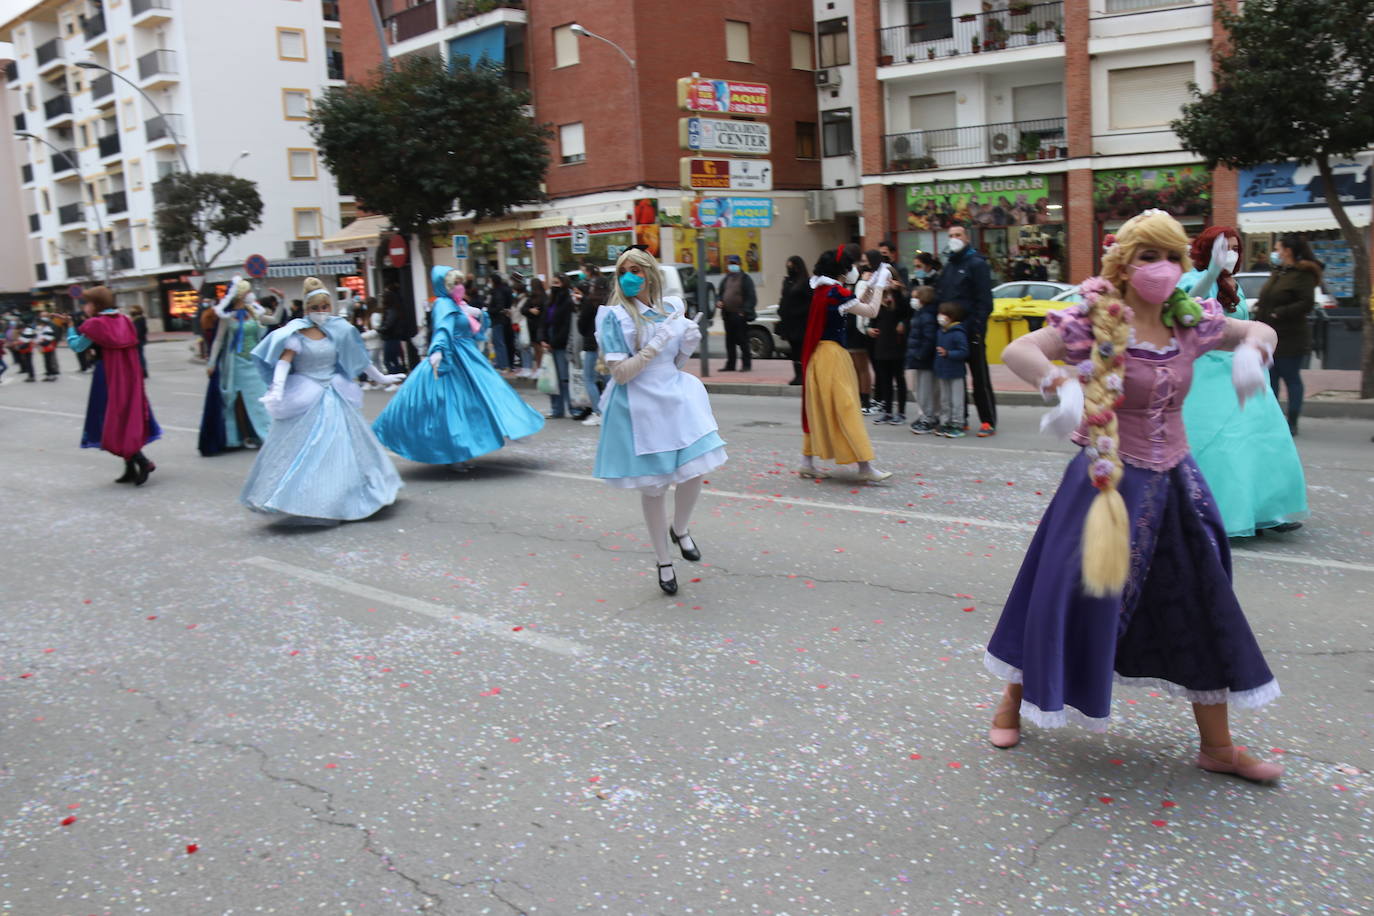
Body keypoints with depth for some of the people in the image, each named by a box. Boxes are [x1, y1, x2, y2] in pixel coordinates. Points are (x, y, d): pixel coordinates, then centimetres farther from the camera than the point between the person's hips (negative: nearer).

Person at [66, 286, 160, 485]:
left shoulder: (95, 324, -11)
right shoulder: (124, 320, 8)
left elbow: (77, 346, -5)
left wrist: (69, 328, 11)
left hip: (109, 380, -6)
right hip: (130, 378, 7)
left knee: (113, 423, -1)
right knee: (130, 420, 12)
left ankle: (142, 462, -15)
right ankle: (131, 469, 15)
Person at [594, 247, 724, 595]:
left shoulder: (672, 308, 6)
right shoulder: (615, 316, -9)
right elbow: (621, 373, -15)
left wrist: (688, 346, -5)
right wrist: (656, 344, -20)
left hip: (676, 398, 4)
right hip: (638, 407, -4)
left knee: (693, 471, -5)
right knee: (653, 487, 5)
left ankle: (680, 529, 29)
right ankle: (663, 560, 25)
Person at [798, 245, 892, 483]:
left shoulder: (822, 289, 9)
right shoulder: (836, 292, -17)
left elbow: (853, 304, 20)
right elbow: (871, 311, -12)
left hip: (819, 354, 9)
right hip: (832, 354, -9)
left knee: (819, 408, 14)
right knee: (844, 407, -7)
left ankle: (807, 463, 19)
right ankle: (865, 466, -4)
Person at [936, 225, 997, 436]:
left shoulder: (976, 263, -4)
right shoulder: (949, 265, 19)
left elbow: (984, 300, -10)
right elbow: (940, 296, 22)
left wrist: (977, 326, -19)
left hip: (970, 330, -7)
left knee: (980, 377, -4)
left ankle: (988, 421, 0)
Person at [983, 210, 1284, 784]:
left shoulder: (1189, 323, 2)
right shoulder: (1095, 324, -14)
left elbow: (1260, 330, 16)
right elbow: (1017, 351, -26)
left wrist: (1250, 353, -8)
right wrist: (1063, 387, -44)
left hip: (1173, 485, 6)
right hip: (1109, 481, -6)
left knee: (1201, 608, 10)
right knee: (1072, 592, 1)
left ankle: (1217, 745, 25)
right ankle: (1013, 702, 26)